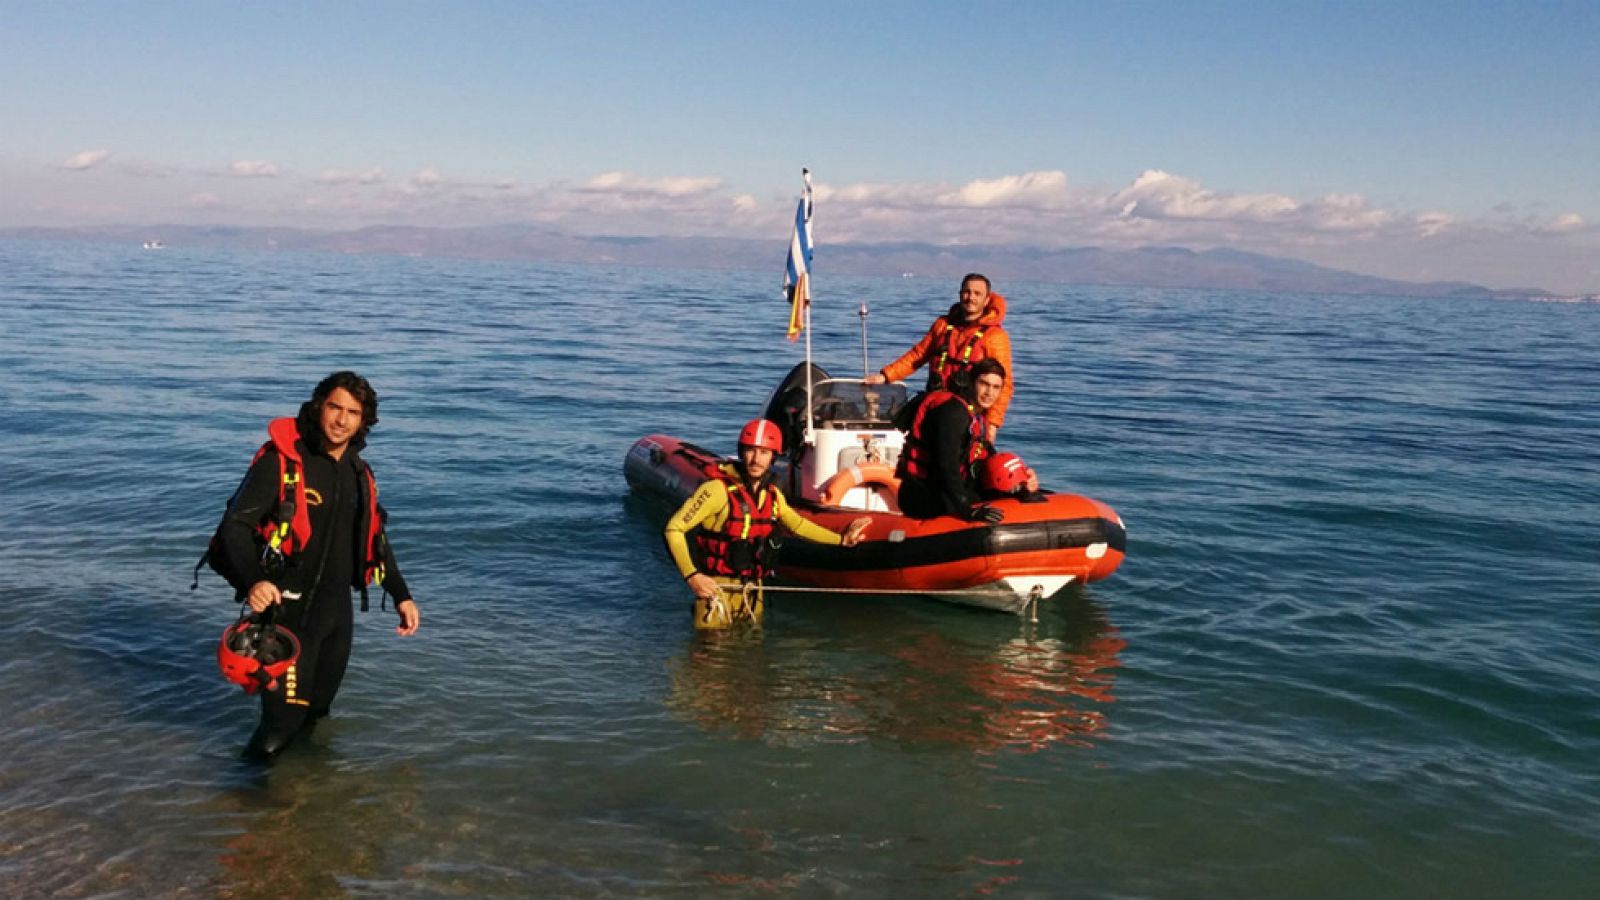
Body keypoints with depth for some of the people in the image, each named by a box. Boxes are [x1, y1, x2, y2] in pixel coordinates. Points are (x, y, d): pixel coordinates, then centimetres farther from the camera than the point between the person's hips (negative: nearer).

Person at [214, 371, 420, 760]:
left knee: (316, 710, 18)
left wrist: (402, 596, 17)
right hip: (287, 608, -6)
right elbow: (234, 527, -18)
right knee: (283, 719, -5)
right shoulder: (281, 461, -13)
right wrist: (251, 581, -34)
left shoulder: (359, 472, 9)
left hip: (336, 608, 7)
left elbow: (375, 539, 20)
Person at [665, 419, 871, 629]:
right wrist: (691, 576, -24)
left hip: (753, 589, 6)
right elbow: (674, 528, -16)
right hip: (716, 587, -6)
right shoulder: (718, 489, -16)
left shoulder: (772, 495, 5)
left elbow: (797, 524, 24)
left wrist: (841, 539, 22)